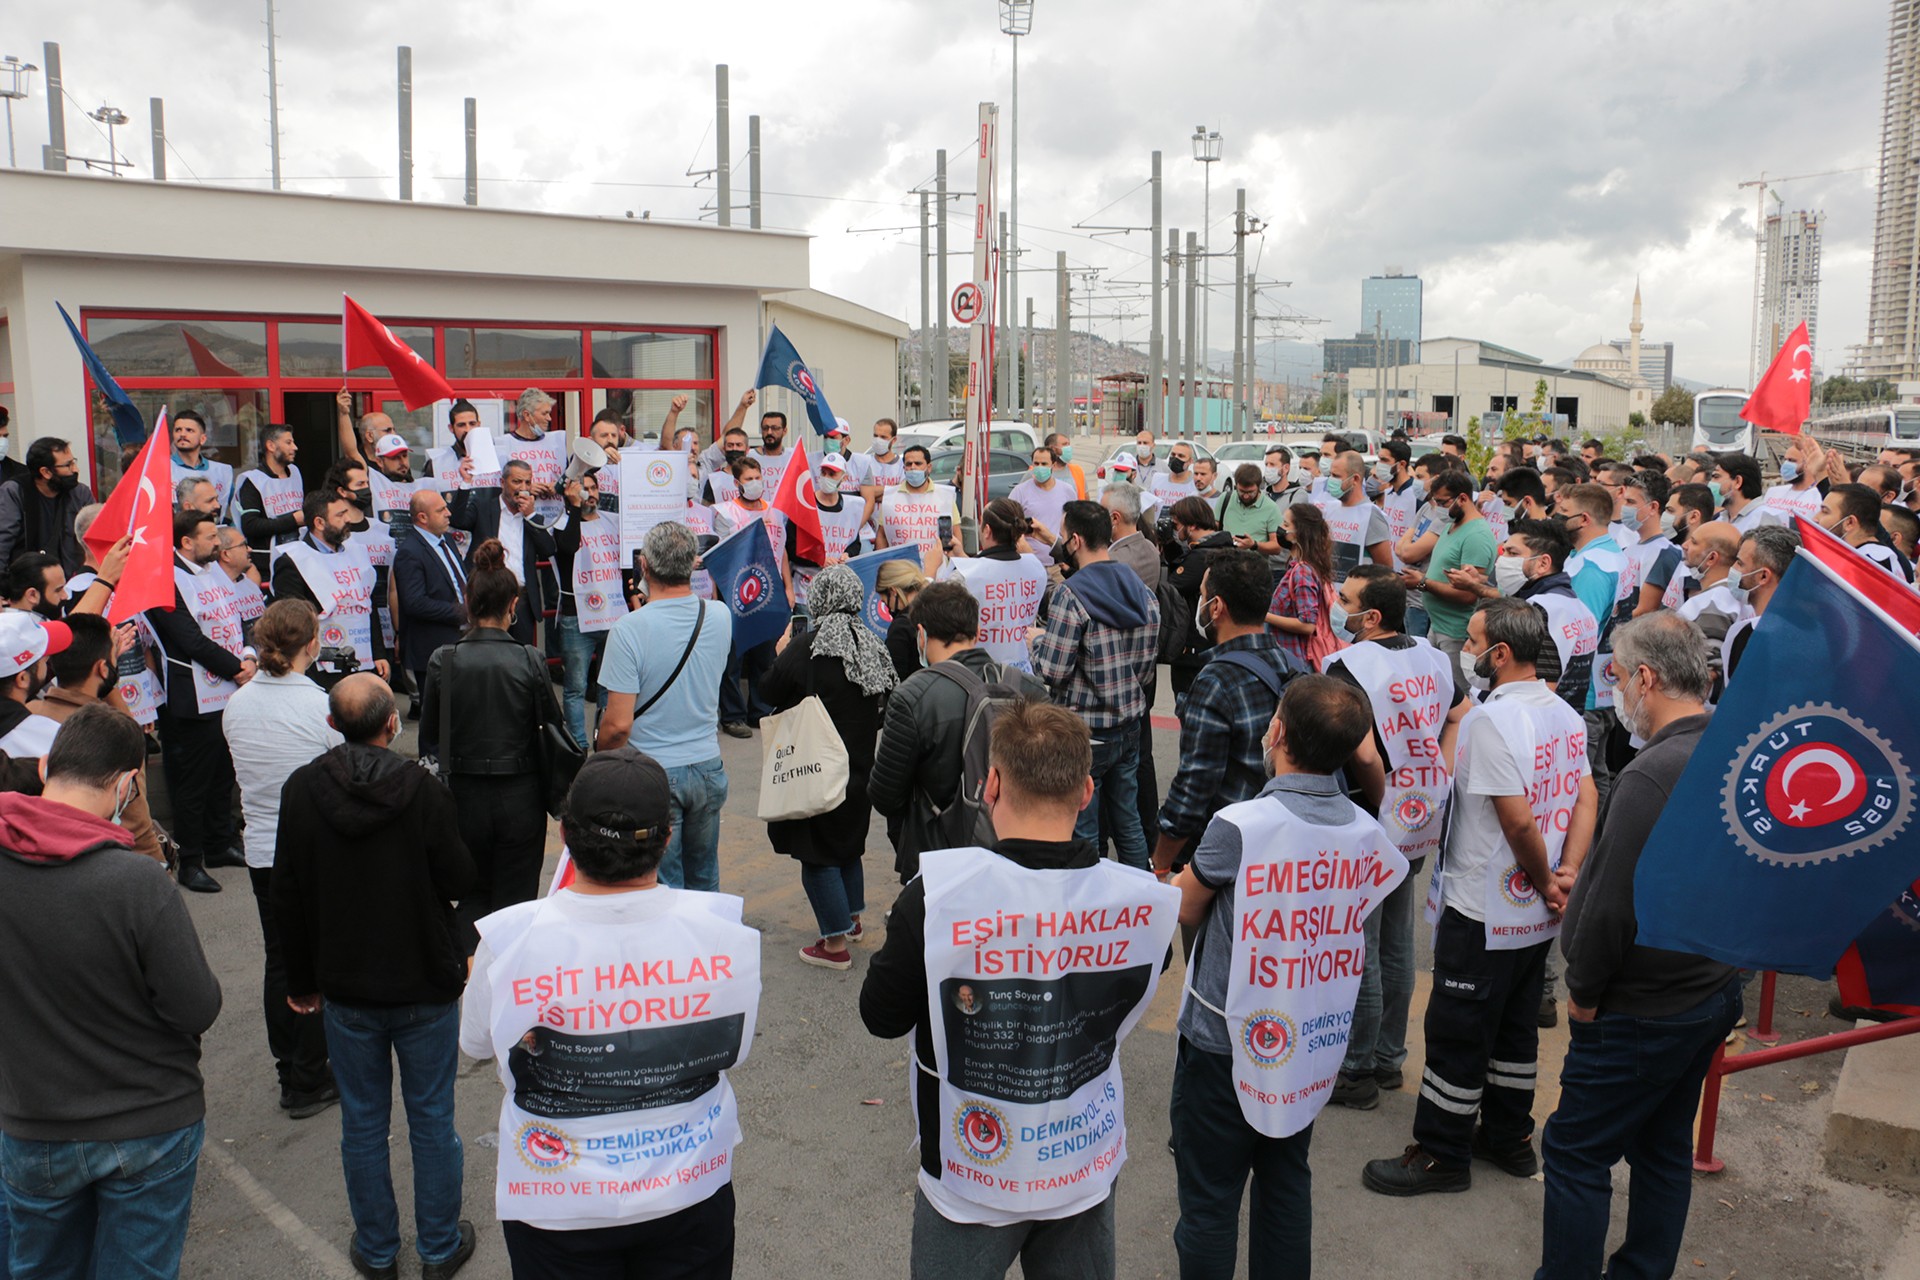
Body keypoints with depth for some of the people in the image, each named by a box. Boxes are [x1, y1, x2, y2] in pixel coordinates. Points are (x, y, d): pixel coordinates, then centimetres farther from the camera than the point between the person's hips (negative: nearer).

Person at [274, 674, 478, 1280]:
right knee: (432, 1121, 12)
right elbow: (461, 883, -12)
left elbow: (288, 899, -1)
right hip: (426, 985, -2)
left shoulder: (301, 790, -9)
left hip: (346, 987, 2)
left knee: (363, 1123, 16)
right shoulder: (425, 791, -19)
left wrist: (301, 980, 10)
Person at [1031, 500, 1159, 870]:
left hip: (1084, 731, -7)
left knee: (1082, 833, 4)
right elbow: (1148, 667, 10)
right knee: (1128, 825, 18)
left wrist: (1039, 639, 1)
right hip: (1130, 725, 7)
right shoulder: (1142, 590, 5)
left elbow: (1052, 671, -18)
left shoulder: (1070, 594, -18)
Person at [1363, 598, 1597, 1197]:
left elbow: (1519, 821, -25)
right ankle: (1509, 1138, 35)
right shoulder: (1565, 714, 4)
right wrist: (1567, 874, -7)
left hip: (1482, 914, -9)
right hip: (1538, 916, 9)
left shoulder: (1488, 720, -23)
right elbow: (1586, 799, 2)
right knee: (1516, 1028, 21)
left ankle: (1442, 1154, 17)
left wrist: (1546, 881, -9)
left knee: (1456, 1034, 5)